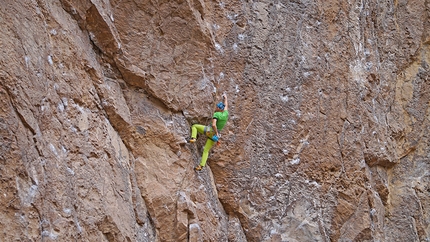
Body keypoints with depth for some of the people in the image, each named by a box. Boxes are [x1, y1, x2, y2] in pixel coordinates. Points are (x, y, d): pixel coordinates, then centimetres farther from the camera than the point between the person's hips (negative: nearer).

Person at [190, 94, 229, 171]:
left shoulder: (216, 114, -16)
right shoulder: (225, 114, 1)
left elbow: (213, 125, -29)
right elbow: (226, 106, 23)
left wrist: (216, 133, -18)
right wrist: (225, 98, 37)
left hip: (210, 130, -6)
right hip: (214, 135, 6)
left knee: (194, 126, 14)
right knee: (206, 150, 12)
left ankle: (193, 138, -9)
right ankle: (201, 166, 5)